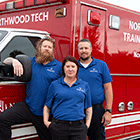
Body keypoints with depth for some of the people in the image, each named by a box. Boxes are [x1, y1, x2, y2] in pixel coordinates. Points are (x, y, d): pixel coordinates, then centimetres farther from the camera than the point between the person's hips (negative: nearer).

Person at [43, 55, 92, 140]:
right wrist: (46, 121, -2)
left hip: (78, 127, 1)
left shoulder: (85, 85, 9)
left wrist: (87, 124, 3)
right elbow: (47, 106, 9)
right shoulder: (55, 85, 6)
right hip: (59, 127, -1)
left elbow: (88, 107, 12)